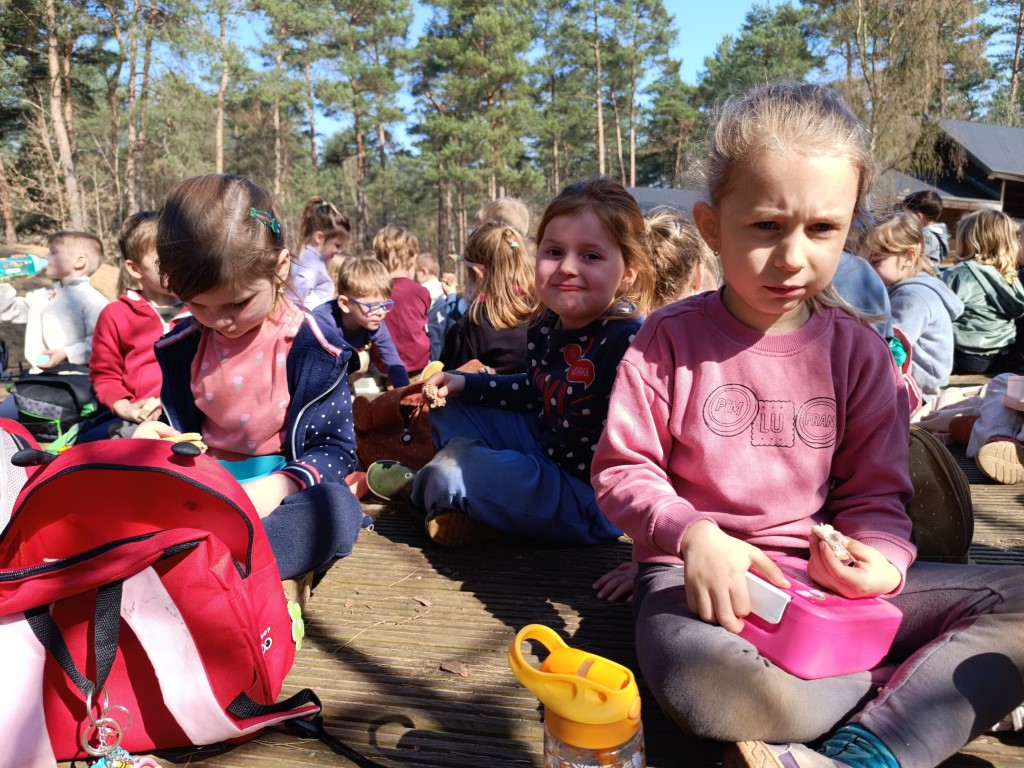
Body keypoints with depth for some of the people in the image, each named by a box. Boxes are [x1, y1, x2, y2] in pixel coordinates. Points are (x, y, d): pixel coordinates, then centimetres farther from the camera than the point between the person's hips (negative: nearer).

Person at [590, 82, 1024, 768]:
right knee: (710, 686, -38)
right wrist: (693, 534, -23)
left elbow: (876, 493, 7)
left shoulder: (858, 350, 5)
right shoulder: (670, 339, -4)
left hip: (826, 578, 4)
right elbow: (623, 469, -4)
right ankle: (940, 679, -14)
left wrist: (879, 559, -16)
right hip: (705, 574, -3)